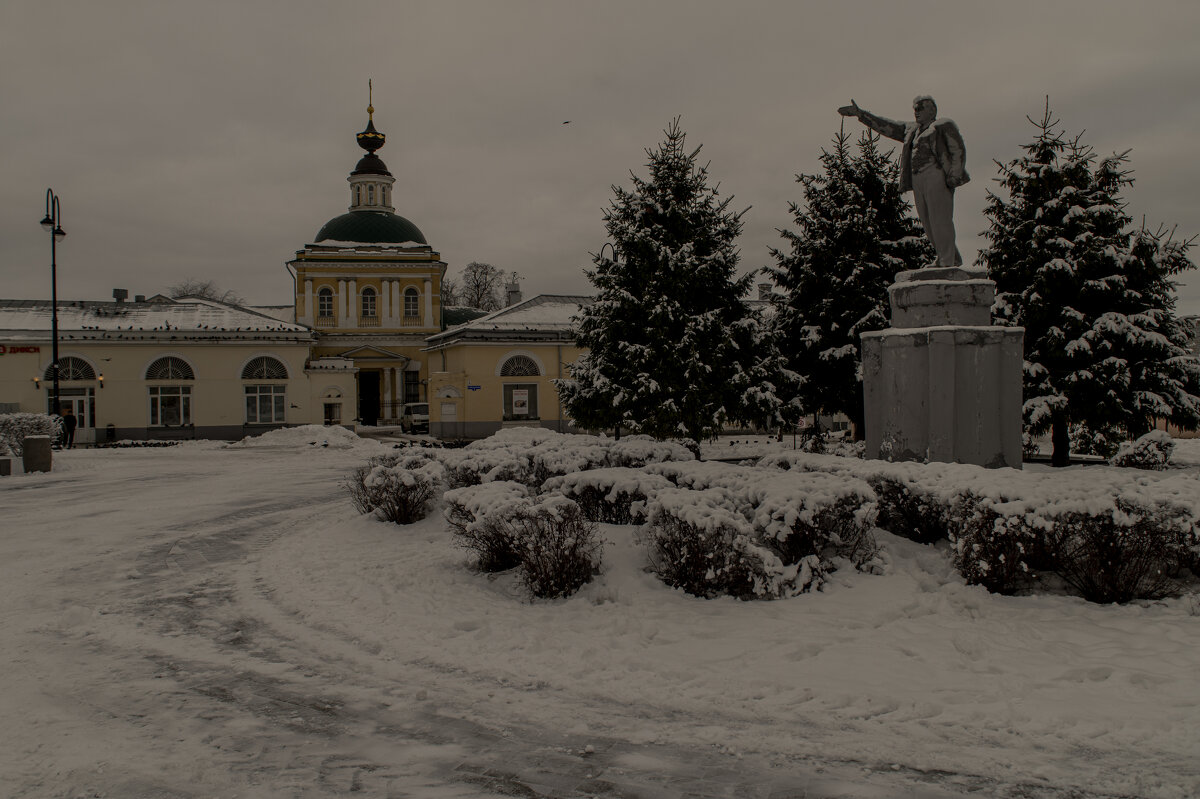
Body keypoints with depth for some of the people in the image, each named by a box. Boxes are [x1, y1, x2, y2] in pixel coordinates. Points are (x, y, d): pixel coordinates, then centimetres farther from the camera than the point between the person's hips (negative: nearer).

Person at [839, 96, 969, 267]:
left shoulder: (944, 125, 6)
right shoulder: (911, 129, 27)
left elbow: (959, 150, -2)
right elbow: (886, 126, 25)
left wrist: (953, 177, -14)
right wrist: (860, 113, 19)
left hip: (937, 176, -7)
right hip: (917, 181, 7)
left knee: (940, 219, -12)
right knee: (928, 222, 4)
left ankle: (947, 262, -11)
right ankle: (955, 259, 13)